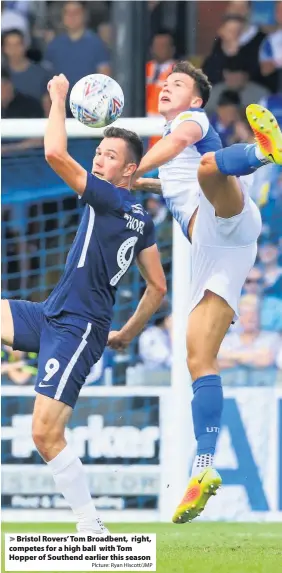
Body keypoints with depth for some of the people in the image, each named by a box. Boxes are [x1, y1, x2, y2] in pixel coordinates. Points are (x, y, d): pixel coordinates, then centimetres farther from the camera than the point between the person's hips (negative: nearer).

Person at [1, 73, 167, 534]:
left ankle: (91, 527, -9)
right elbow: (158, 287, 18)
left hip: (77, 329, -10)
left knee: (46, 435, -14)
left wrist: (59, 99, -8)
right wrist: (126, 335, 26)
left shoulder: (113, 200, -14)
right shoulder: (141, 219, 12)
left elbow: (55, 154, -22)